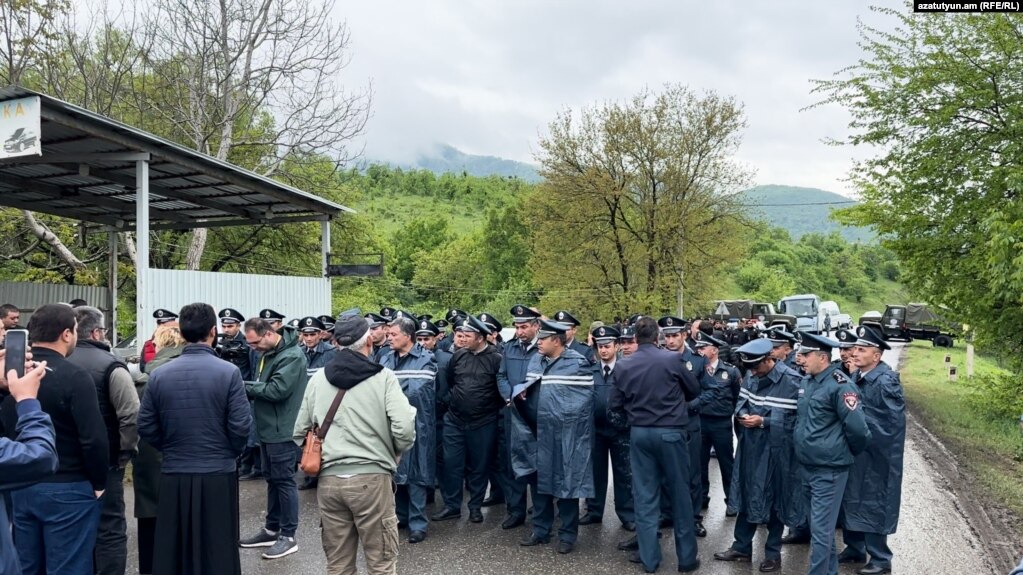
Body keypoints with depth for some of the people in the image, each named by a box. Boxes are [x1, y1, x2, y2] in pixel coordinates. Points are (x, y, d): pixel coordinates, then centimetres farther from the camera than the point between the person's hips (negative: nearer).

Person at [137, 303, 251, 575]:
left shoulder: (159, 374, -2)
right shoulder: (229, 372, -11)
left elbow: (146, 427, 1)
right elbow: (240, 427, -12)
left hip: (173, 475, 3)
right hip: (218, 475, -3)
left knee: (173, 551, 14)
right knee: (217, 551, 8)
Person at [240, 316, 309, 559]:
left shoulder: (292, 356, -19)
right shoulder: (267, 353, 11)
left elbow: (277, 390, -25)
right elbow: (261, 386, 12)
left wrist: (244, 386, -16)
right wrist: (247, 388, -9)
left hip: (283, 430, -9)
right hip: (268, 428, 9)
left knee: (284, 480, -1)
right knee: (272, 479, 17)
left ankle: (288, 536, 9)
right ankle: (272, 529, 29)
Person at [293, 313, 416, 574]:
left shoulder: (317, 378, 6)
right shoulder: (383, 377, -7)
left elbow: (299, 432, 12)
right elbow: (404, 429, -15)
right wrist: (393, 454, 4)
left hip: (328, 480, 4)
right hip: (372, 478, -4)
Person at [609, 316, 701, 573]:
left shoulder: (623, 365, -3)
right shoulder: (672, 358, -10)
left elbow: (614, 404, 4)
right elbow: (694, 390, 3)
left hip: (639, 433, 2)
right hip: (670, 431, -2)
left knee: (645, 496, 9)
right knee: (679, 494, 9)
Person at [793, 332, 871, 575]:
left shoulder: (840, 385, -18)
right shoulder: (806, 380, 7)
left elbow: (857, 427, -18)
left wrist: (850, 453, -3)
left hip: (829, 469, -8)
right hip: (808, 465, 8)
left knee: (821, 529, -2)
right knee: (823, 524, 21)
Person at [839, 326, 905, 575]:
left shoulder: (886, 380, -18)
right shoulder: (856, 376, 5)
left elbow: (893, 421, -20)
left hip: (875, 454, -7)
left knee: (873, 505, 3)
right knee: (851, 500, 17)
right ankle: (855, 549, 33)